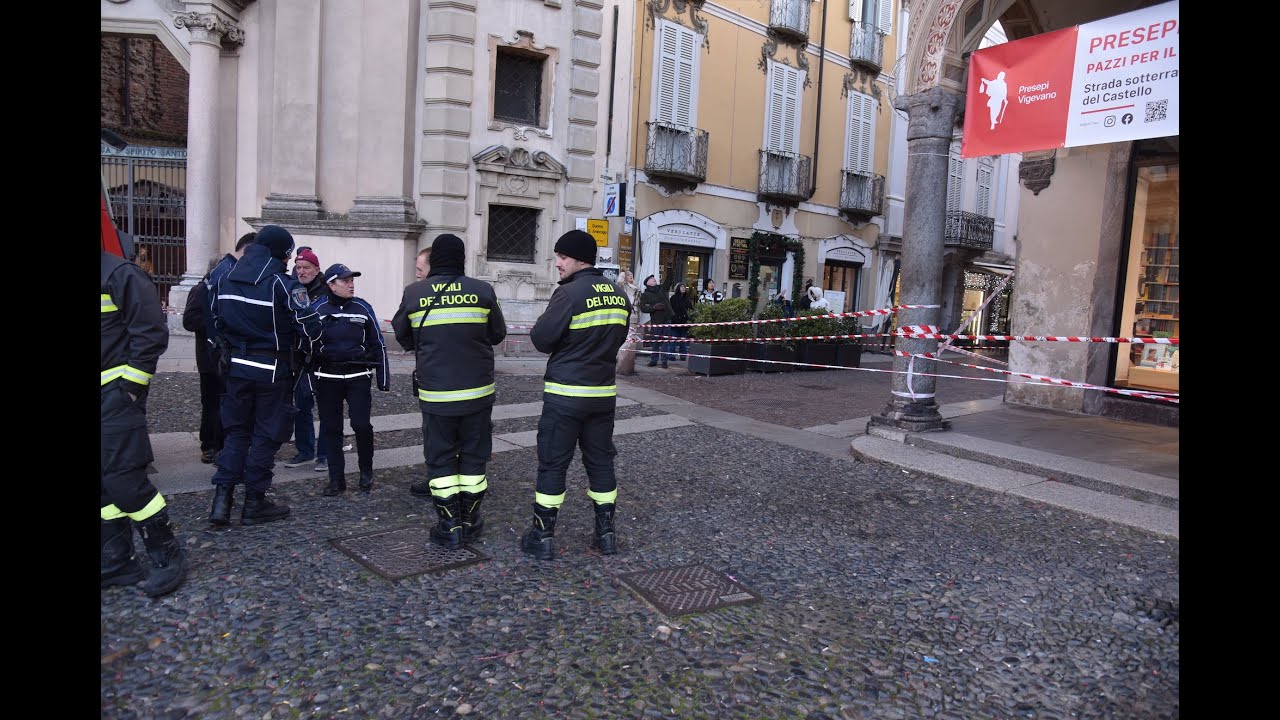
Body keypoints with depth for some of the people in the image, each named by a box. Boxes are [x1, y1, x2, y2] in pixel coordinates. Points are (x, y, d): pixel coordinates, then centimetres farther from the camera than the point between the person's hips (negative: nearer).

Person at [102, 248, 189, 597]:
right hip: (108, 394, 8)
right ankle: (118, 562, 19)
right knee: (109, 480, 10)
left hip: (116, 393, -8)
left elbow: (151, 332, -15)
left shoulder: (119, 274, -11)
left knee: (122, 477, -9)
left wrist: (132, 385, -15)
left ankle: (168, 555, 4)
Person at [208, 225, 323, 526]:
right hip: (273, 369, -6)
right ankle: (254, 503, 13)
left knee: (236, 430, 16)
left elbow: (218, 319, 13)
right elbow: (310, 326, -18)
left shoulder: (226, 280, 6)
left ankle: (222, 498, 10)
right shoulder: (283, 284, -16)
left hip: (238, 365, 6)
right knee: (267, 434, 5)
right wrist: (302, 353, 1)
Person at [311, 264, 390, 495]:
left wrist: (383, 379, 3)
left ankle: (366, 472, 15)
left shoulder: (362, 308, 2)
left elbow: (377, 344, 6)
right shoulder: (317, 309, 0)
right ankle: (336, 479, 16)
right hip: (327, 378, 1)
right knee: (331, 428, 5)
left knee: (361, 424, -8)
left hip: (358, 376, 0)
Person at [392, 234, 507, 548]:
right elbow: (498, 334, 6)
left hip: (435, 393, -1)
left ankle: (450, 526, 11)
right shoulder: (483, 290, -5)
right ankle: (470, 521, 19)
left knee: (440, 458, 9)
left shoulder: (413, 293, -4)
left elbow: (403, 338, 9)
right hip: (478, 390, 1)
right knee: (474, 455, 13)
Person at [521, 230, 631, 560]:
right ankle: (606, 533, 21)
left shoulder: (569, 293, -15)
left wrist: (543, 322, 6)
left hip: (565, 394, -6)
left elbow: (541, 339, -14)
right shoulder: (619, 295, 6)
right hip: (604, 393, 6)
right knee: (601, 461, 14)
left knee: (552, 464, 4)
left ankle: (543, 536, 11)